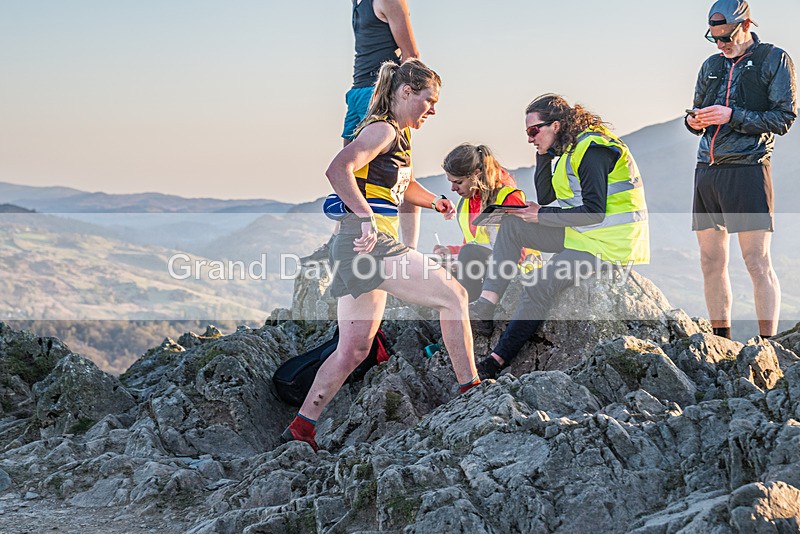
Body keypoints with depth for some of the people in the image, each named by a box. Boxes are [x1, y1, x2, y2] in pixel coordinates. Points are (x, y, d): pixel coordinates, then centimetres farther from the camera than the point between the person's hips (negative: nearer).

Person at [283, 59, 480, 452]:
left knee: (354, 349, 9)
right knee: (452, 294, -5)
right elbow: (338, 170, -24)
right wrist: (367, 217, -31)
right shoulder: (383, 130, -8)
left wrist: (434, 201, 27)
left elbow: (404, 185, 43)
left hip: (359, 248, 10)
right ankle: (470, 391, -3)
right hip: (368, 241, -10)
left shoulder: (400, 135, 23)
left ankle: (300, 429, 8)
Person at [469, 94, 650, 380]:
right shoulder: (570, 148, 13)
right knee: (511, 225, 5)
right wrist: (544, 155, 4)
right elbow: (545, 197, 15)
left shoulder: (592, 150, -18)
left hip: (609, 244, -10)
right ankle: (484, 309, -7)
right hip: (581, 235, 10)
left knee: (539, 284, -23)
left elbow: (594, 212, -24)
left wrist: (542, 215, -15)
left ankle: (497, 360, -16)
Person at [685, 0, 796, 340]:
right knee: (711, 262, 6)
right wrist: (694, 121, 1)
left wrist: (733, 116, -16)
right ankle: (720, 341, 13)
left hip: (747, 170, -6)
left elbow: (783, 118, -6)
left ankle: (768, 347, -7)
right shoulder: (711, 66, 17)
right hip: (707, 171, 6)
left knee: (757, 262, -9)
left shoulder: (774, 60, 1)